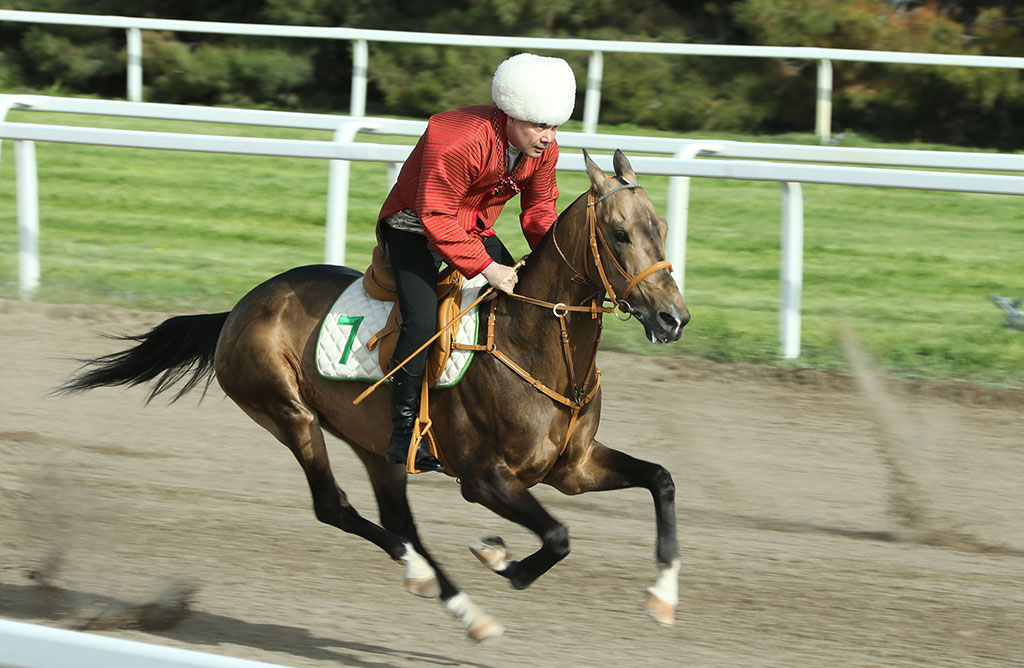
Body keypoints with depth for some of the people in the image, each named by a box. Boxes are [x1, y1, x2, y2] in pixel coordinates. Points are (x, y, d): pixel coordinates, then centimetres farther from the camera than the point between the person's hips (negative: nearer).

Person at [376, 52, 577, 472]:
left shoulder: (544, 150, -9)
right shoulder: (455, 141, -33)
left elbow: (539, 213, 4)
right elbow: (436, 217, -32)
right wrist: (486, 268, -35)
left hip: (475, 231, 8)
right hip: (416, 228, -7)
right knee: (423, 319, -26)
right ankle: (404, 431, -16)